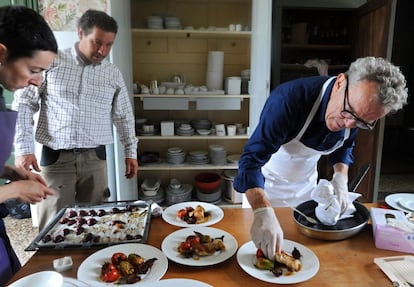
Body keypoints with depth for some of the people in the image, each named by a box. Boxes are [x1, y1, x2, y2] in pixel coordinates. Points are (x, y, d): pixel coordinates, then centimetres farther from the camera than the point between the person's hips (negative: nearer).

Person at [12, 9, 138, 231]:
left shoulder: (113, 74, 7)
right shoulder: (51, 62, -1)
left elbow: (124, 116, 14)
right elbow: (23, 104, 1)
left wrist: (131, 151, 12)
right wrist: (23, 148, -6)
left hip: (95, 158, 2)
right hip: (55, 158, -2)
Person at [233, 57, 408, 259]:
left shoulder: (357, 114, -15)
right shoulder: (290, 98, -36)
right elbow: (252, 159, -40)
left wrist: (341, 176, -13)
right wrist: (263, 213, -54)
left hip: (306, 185, 5)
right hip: (264, 185, -4)